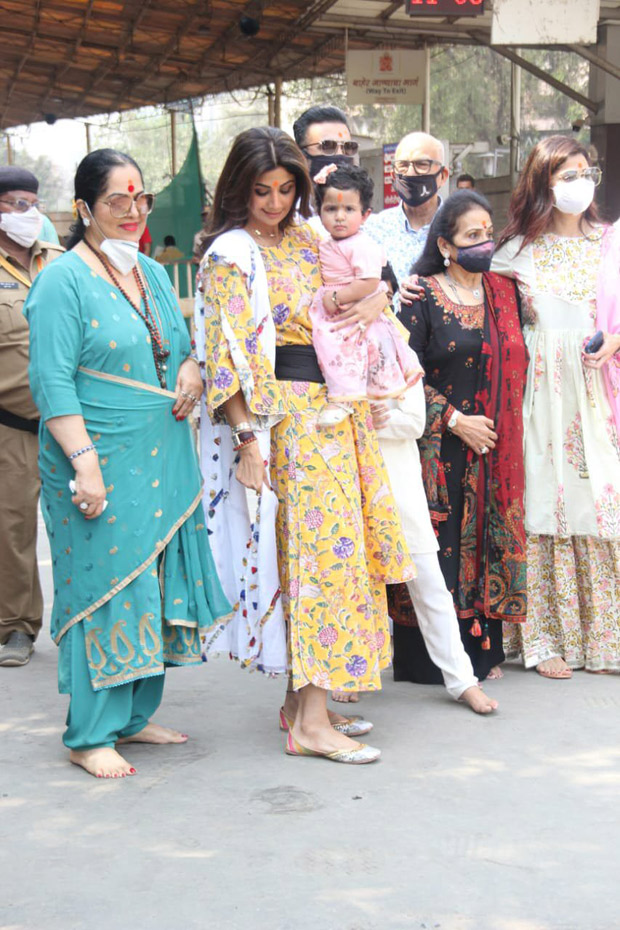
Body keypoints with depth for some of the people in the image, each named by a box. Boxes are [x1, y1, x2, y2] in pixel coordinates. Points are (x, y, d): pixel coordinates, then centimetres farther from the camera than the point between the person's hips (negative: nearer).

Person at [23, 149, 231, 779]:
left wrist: (191, 367, 2)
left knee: (155, 588, 11)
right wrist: (84, 461, -22)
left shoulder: (153, 273, 15)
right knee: (103, 590, -3)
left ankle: (134, 717, 25)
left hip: (164, 460, 8)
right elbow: (52, 381, -14)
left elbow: (179, 343, 26)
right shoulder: (64, 280, -8)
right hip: (101, 460, -7)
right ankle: (89, 737, 9)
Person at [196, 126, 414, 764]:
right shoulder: (232, 254, -6)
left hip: (336, 413, 7)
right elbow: (229, 358, -13)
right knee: (319, 547, -10)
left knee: (324, 548, 8)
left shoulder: (306, 242, 15)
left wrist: (376, 299, 8)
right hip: (282, 418, -7)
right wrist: (248, 443, -18)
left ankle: (303, 697, 18)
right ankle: (310, 722, -6)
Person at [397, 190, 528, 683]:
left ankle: (482, 650, 17)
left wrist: (505, 429, 8)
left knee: (489, 543, 7)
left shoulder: (504, 293, 11)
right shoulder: (422, 298, -5)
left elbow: (518, 363, 19)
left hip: (496, 452, 5)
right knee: (440, 546, -3)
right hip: (441, 449, -5)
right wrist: (455, 421, -12)